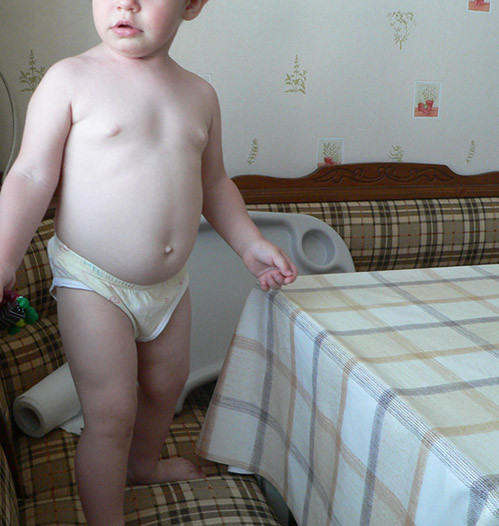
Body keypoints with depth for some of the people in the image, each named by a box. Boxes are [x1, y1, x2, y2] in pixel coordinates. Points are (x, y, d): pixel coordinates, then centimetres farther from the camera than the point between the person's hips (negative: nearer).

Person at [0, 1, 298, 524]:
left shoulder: (199, 94, 4)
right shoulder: (70, 78, -10)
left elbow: (213, 181, 15)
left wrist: (251, 243, 10)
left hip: (169, 284, 6)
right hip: (92, 283, -5)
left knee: (165, 388, 23)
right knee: (111, 415, -2)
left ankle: (143, 463, 52)